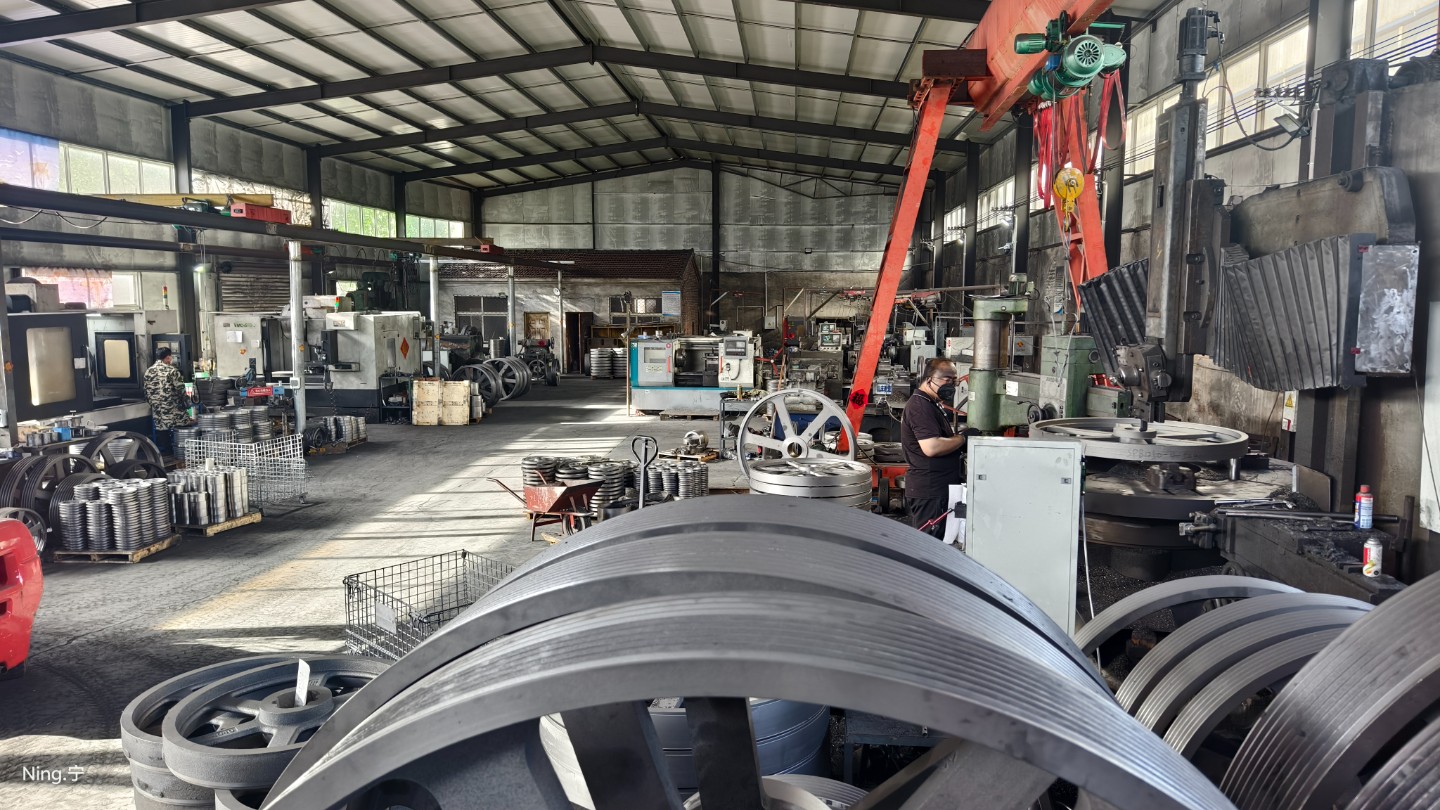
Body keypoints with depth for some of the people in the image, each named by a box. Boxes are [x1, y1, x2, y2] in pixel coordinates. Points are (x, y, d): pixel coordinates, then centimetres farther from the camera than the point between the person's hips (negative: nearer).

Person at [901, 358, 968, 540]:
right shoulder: (920, 406, -17)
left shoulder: (931, 404, 17)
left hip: (936, 488, 11)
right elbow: (931, 448, -27)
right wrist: (963, 438, -15)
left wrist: (957, 438, 8)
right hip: (929, 491, -11)